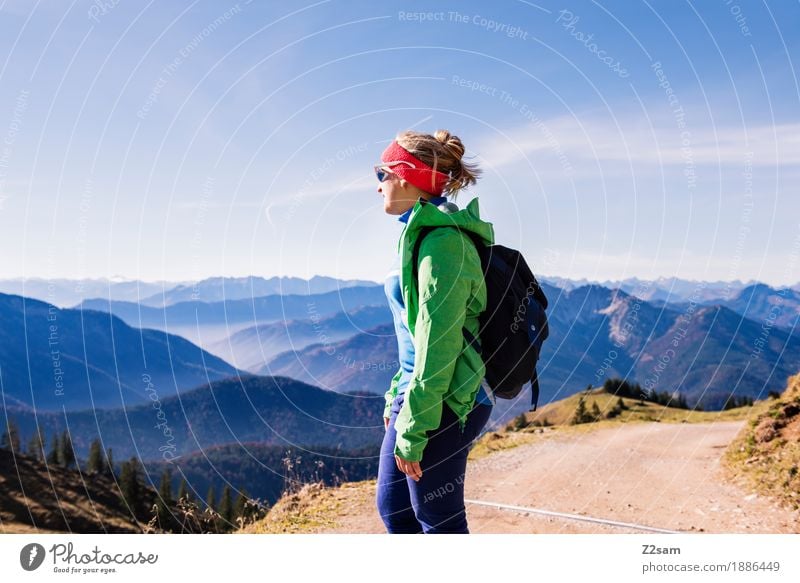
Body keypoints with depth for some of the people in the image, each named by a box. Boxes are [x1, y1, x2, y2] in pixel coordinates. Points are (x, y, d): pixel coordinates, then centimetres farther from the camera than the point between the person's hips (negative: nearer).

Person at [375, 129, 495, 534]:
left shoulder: (443, 241, -18)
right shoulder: (421, 234, 13)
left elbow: (438, 343, -22)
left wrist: (414, 428, -19)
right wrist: (397, 398, 20)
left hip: (441, 406, -10)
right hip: (414, 395, 10)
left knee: (440, 522, 5)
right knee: (392, 506, 20)